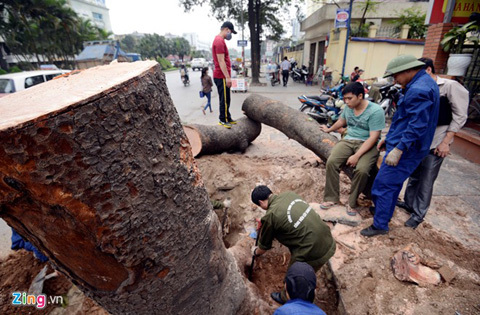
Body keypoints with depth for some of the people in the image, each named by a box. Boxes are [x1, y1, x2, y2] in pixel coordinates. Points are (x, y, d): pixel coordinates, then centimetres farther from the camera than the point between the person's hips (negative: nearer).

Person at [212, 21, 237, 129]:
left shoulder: (219, 40, 20)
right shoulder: (219, 41, -13)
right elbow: (221, 61, -20)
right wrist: (227, 77, -23)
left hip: (222, 76, 10)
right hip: (221, 76, -10)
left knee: (225, 100, 13)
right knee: (224, 100, -6)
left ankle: (228, 119, 21)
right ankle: (223, 120, 1)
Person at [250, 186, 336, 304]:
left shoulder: (270, 216, -16)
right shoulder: (290, 194, 1)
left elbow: (264, 246, 3)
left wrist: (256, 252, 26)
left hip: (312, 254, -6)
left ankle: (286, 298, 52)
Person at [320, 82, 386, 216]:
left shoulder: (375, 111, -14)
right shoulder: (348, 107, 5)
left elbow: (373, 137, -19)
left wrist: (357, 156, -27)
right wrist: (329, 129, 42)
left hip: (368, 144, -5)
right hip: (349, 140, 5)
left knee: (361, 170, -32)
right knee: (331, 162, -22)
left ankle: (352, 202, -10)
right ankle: (332, 198, -10)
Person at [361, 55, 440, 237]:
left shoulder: (418, 90, -21)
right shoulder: (424, 83, 15)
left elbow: (418, 125, -27)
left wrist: (398, 149, -28)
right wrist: (390, 139, 20)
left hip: (405, 149, -11)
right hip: (401, 144, 11)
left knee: (383, 185, -4)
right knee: (393, 183, 20)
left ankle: (380, 225, 8)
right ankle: (385, 213, 36)